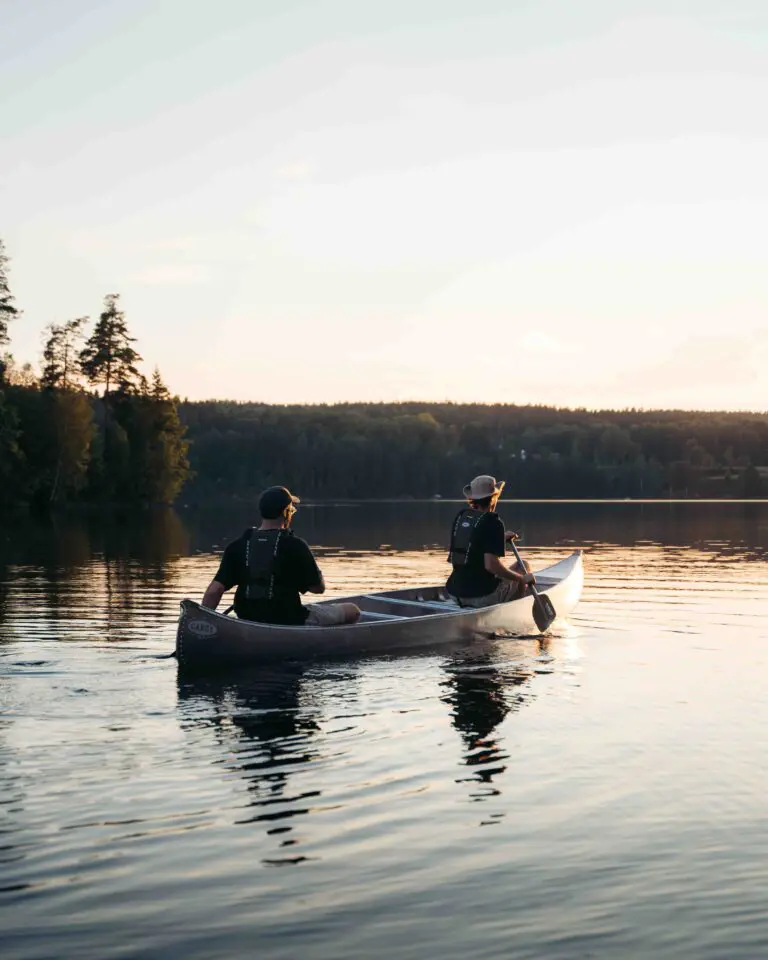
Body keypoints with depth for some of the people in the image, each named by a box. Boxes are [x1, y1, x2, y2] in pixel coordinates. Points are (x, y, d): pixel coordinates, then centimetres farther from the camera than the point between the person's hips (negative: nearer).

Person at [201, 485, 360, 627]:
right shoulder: (294, 545, -14)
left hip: (249, 623, 6)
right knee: (352, 611, 7)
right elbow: (318, 587, -5)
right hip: (289, 622, -6)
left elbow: (214, 591, -8)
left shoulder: (238, 546, -2)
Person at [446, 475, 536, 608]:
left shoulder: (461, 516, 6)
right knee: (523, 566, 17)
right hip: (483, 596, -7)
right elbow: (491, 564, -23)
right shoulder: (493, 522, -15)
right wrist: (523, 579, -12)